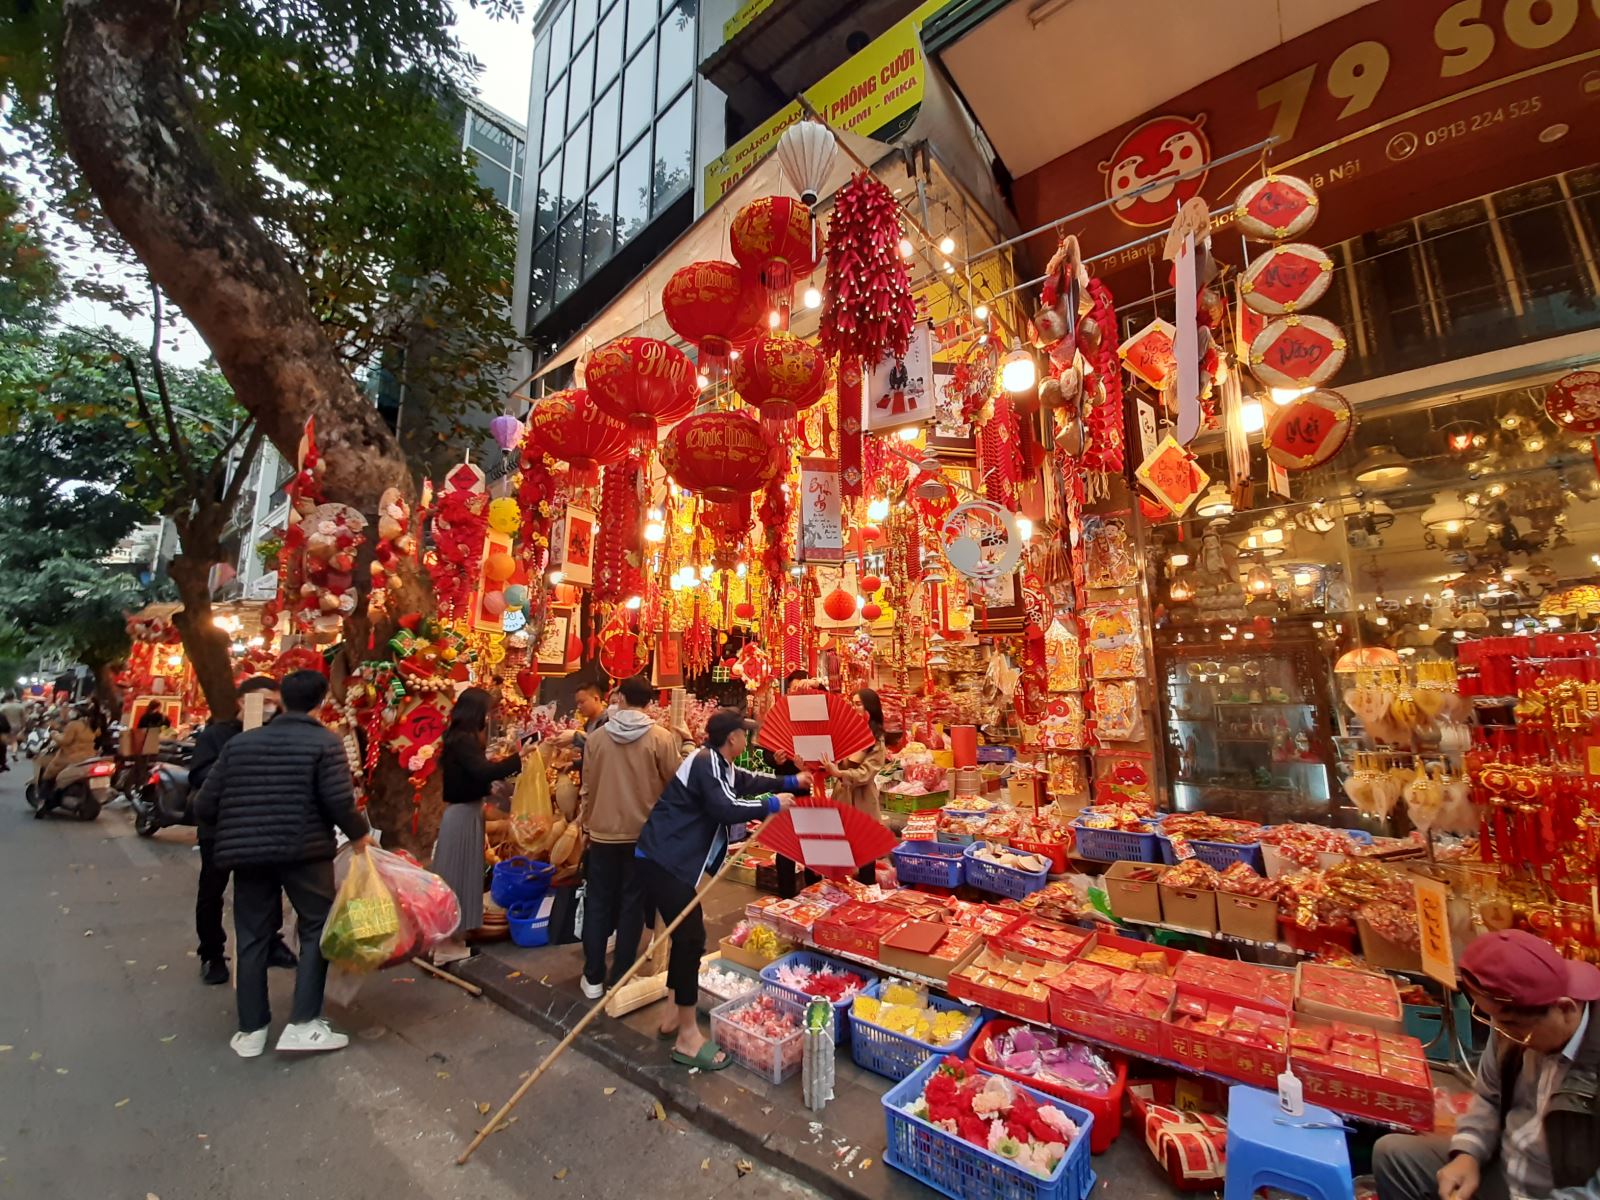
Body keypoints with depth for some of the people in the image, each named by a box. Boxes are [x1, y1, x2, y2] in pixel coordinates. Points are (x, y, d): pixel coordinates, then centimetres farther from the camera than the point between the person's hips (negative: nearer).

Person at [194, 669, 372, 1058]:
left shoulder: (239, 741, 8)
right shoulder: (325, 742, -8)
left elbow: (204, 806, 8)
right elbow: (339, 801, -17)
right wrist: (359, 833, 1)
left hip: (247, 853, 5)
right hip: (305, 851, -4)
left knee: (252, 937, 16)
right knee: (317, 930, 9)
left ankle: (251, 1030, 24)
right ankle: (303, 1024, 7)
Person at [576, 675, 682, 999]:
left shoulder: (596, 736, -5)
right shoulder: (661, 737, -14)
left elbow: (587, 784, 4)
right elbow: (676, 781, -8)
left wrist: (586, 817, 19)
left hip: (603, 830, 2)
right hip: (643, 832, -2)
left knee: (598, 902, 15)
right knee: (631, 904, 10)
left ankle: (593, 977, 23)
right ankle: (619, 979, 19)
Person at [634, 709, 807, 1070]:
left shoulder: (718, 765, 13)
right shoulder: (706, 762, -19)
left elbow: (748, 782, 28)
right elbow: (725, 808, -29)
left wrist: (792, 782, 27)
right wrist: (771, 805, -16)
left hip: (670, 860, 11)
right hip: (663, 861, -11)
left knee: (687, 935, 18)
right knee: (690, 938, -7)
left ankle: (678, 1015, 32)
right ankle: (688, 1038, 3)